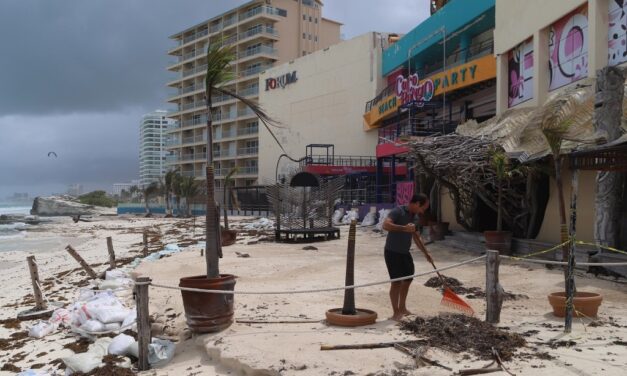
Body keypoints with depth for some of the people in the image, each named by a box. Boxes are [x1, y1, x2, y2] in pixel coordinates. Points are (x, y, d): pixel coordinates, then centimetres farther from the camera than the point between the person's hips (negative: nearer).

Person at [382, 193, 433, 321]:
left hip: (405, 253, 9)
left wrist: (426, 253, 21)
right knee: (396, 282, -5)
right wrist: (404, 228, -35)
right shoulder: (398, 211, -17)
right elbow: (385, 225, -32)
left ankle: (402, 308, 32)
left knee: (407, 279, 16)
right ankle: (396, 313, 6)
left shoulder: (415, 217, 10)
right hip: (393, 252, -9)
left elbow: (416, 237, 21)